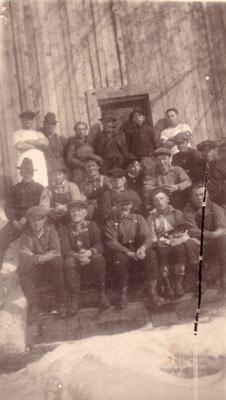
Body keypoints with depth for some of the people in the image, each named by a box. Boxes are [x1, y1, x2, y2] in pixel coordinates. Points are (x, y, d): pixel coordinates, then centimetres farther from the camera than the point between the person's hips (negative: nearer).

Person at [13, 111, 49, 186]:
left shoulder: (38, 134, 24)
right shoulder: (18, 133, 16)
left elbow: (45, 143, 3)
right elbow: (19, 146, -5)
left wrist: (28, 141, 1)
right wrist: (38, 145, 3)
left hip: (40, 165, 3)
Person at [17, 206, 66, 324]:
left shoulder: (51, 231, -5)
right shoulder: (26, 235, -3)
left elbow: (56, 252, -18)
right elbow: (23, 257, -17)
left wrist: (34, 256, -25)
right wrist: (41, 258, -32)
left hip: (51, 269, -1)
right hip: (34, 270, 1)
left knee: (58, 263, -33)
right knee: (22, 268, -29)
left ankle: (60, 302, -16)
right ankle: (33, 305, -19)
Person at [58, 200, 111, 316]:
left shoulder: (92, 225, 10)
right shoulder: (64, 229, 9)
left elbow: (98, 245, -4)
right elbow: (65, 249, -6)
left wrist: (90, 252, -29)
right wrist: (77, 255, -29)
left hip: (91, 257, 0)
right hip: (75, 259, 0)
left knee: (98, 258, -35)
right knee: (69, 262, -36)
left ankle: (102, 293, -19)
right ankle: (74, 298, -26)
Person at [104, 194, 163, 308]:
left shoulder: (138, 218, 13)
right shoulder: (111, 222, 5)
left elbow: (147, 237, 1)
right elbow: (112, 243, -8)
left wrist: (143, 248, -24)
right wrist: (129, 253, -24)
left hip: (139, 247, 2)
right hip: (121, 250, -2)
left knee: (151, 254, -30)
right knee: (119, 259, -36)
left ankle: (152, 291, -25)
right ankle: (123, 294, -21)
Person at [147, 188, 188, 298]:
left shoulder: (177, 214, 14)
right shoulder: (151, 218, 12)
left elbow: (185, 234, 8)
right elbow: (152, 239, 3)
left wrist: (178, 240, -11)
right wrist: (168, 241, -12)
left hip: (177, 244, 0)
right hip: (161, 246, 0)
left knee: (180, 250, -34)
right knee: (161, 251, -34)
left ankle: (178, 283, -25)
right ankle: (167, 284, -25)